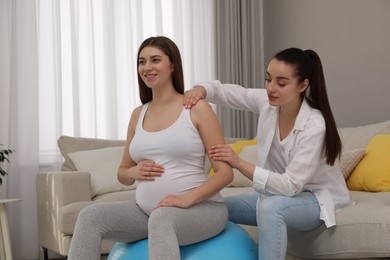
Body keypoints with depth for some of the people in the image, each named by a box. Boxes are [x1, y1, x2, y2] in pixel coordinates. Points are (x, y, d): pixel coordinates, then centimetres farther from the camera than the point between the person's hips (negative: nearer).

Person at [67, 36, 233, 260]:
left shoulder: (197, 108, -3)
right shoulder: (138, 115, 13)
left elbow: (225, 172, -7)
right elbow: (122, 174, 22)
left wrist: (187, 199, -22)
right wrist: (134, 172, -3)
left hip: (199, 208, -5)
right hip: (146, 210, 6)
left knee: (162, 219, -39)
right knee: (90, 216, -18)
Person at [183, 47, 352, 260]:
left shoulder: (314, 126, -29)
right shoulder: (267, 101, -11)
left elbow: (290, 186, -31)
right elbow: (227, 91, 1)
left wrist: (239, 163, -36)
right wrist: (201, 89, -23)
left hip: (316, 199, -7)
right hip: (279, 192, 7)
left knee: (270, 207, -36)